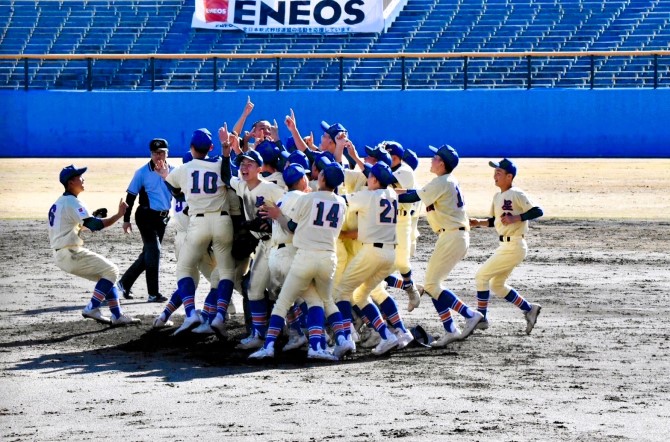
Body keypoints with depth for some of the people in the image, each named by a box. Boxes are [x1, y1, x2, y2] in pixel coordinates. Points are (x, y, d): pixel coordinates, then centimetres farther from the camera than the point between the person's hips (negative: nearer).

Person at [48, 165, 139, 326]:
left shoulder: (58, 203, 16)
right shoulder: (73, 203, -15)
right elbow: (94, 225, -23)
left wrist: (92, 220, 12)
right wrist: (119, 215, -20)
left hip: (61, 255, 10)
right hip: (70, 254, -10)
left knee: (106, 273, 14)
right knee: (111, 271, -5)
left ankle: (117, 315, 10)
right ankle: (92, 308, -12)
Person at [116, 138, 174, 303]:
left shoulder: (172, 171, 4)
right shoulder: (142, 172, -6)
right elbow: (131, 196, -2)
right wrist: (126, 219, -4)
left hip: (163, 217, 5)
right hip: (146, 216, -5)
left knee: (149, 253, 12)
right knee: (153, 250, -14)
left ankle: (125, 283, 27)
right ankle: (153, 294, -11)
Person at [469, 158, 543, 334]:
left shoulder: (517, 195, -14)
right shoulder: (497, 197, 13)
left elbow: (537, 212, -21)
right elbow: (494, 221, 21)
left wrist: (515, 218, -27)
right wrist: (478, 222, 4)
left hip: (514, 246, -10)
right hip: (506, 246, 10)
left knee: (481, 276, -7)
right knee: (497, 285, 16)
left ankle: (481, 318, 1)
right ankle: (529, 309, 22)